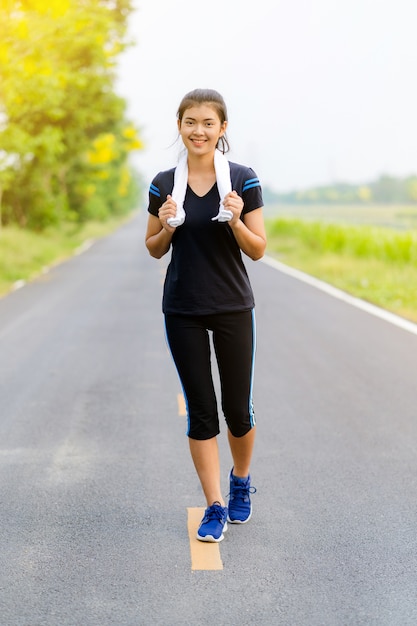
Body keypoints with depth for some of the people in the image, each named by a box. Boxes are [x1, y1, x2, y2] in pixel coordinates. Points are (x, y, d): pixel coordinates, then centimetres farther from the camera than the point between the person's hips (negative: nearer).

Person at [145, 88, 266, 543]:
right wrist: (167, 225, -11)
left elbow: (258, 250, -2)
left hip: (233, 308, -1)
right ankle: (214, 507, 14)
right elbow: (154, 249, 9)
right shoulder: (164, 184, 2)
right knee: (200, 411, 3)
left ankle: (241, 482, 34)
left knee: (237, 410, 6)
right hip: (182, 311, 1)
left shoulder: (243, 180, -4)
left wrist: (236, 220, -20)